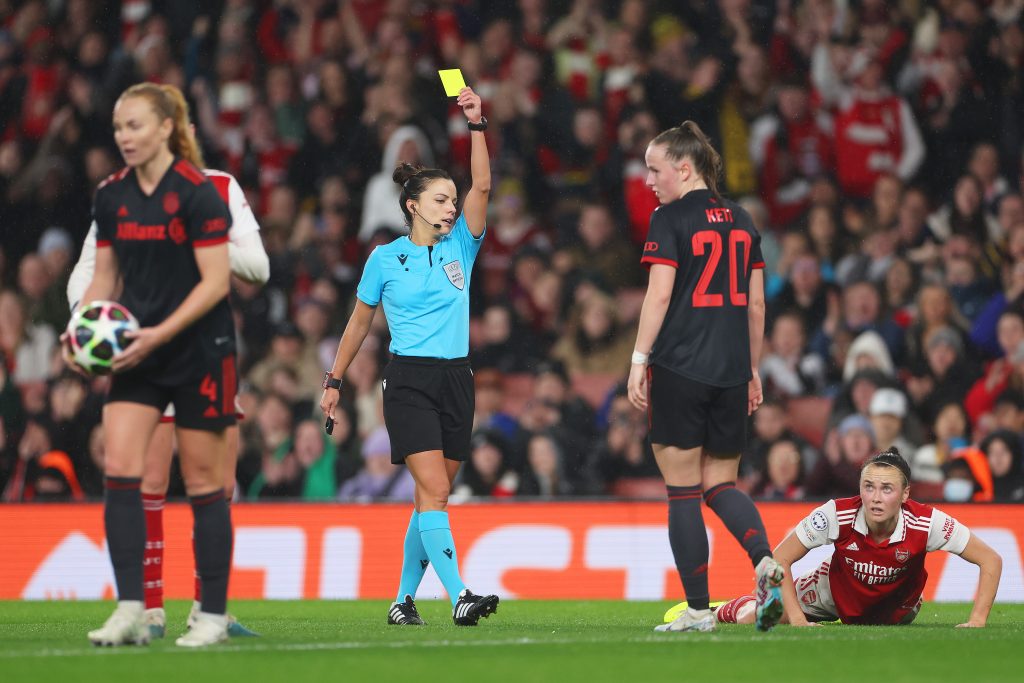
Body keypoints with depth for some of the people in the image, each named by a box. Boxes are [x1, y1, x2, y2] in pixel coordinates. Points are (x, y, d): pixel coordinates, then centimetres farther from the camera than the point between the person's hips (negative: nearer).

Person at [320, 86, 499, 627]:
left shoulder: (461, 246, 8)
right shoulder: (386, 259, 2)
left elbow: (481, 186, -5)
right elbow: (360, 321, 12)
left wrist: (477, 125, -14)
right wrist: (334, 380, 14)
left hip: (456, 379, 4)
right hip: (410, 382, -4)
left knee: (432, 498, 7)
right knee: (433, 491, -15)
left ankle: (404, 599, 17)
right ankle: (459, 598, -26)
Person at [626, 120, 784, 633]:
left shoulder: (671, 219, -6)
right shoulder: (741, 220, 13)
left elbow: (659, 294, -14)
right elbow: (756, 305, 14)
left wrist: (638, 361, -13)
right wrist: (753, 372, 20)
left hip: (679, 369, -6)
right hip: (730, 372, 6)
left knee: (683, 492, 2)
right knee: (721, 485, 15)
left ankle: (698, 609, 1)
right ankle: (765, 560, -12)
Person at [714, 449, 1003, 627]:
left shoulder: (926, 523, -35)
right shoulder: (836, 515, -34)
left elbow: (991, 560, -26)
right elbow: (780, 559, -24)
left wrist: (977, 621, -33)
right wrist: (797, 619, -30)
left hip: (895, 607, 1)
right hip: (838, 592, -1)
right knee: (752, 620, -5)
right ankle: (732, 608, 32)